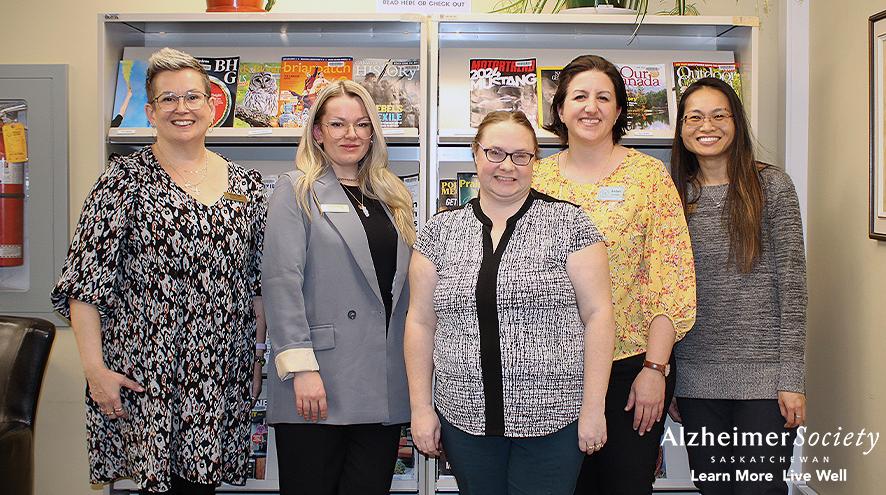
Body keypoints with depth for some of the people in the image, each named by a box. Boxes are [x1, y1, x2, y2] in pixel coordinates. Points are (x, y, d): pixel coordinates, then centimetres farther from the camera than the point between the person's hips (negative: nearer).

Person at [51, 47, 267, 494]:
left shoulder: (245, 184, 9)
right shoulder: (125, 179, -3)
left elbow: (258, 281, 13)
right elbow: (85, 284, -7)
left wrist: (258, 355, 11)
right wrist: (95, 368, -11)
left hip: (222, 376, 4)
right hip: (146, 373, -3)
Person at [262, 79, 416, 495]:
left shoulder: (392, 197, 17)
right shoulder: (296, 190, 1)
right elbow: (282, 280, -9)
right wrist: (301, 366, -17)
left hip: (384, 390, 5)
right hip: (317, 386, -5)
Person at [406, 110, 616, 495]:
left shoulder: (568, 224, -2)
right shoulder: (440, 231, 6)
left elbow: (597, 313, -4)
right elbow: (421, 322, 7)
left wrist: (593, 408, -7)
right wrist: (421, 407, 3)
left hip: (553, 418, -2)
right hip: (464, 418, 2)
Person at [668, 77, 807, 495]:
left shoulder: (771, 186, -3)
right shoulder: (675, 195, 6)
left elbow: (792, 287, -5)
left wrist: (792, 380, -9)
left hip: (764, 378, -3)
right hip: (696, 379, 3)